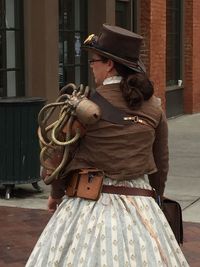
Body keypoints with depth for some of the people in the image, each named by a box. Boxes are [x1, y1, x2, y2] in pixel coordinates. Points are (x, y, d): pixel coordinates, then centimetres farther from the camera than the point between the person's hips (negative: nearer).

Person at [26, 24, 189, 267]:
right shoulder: (153, 106, 2)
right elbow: (161, 163, 10)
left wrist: (56, 194, 13)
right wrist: (154, 196, 25)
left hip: (91, 201, -3)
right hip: (140, 202, 4)